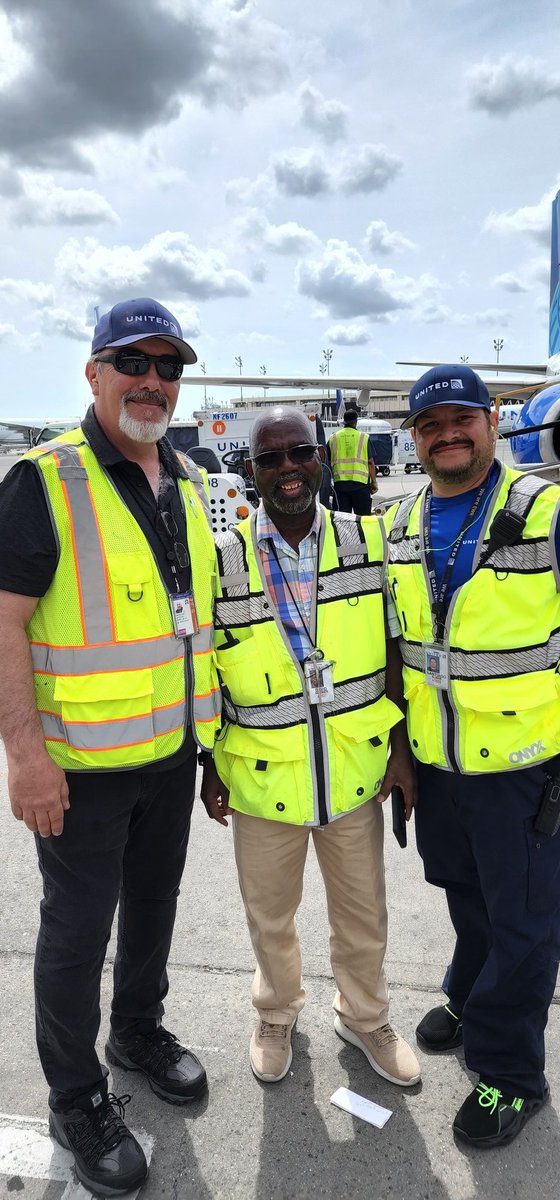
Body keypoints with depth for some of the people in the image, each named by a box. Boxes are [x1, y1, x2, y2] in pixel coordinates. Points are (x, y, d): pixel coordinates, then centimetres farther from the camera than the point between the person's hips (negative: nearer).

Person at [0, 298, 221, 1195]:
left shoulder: (187, 481, 7)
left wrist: (209, 719, 14)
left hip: (173, 749, 7)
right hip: (83, 760, -6)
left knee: (155, 901, 23)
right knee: (78, 929, 10)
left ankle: (139, 1031, 49)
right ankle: (76, 1099, 33)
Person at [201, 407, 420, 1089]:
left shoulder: (370, 542, -5)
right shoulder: (222, 560, -9)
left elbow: (393, 650, 2)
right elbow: (206, 672, -1)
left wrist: (399, 746, 0)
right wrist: (210, 766, 1)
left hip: (355, 771, 1)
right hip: (261, 778, -1)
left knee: (362, 913, 20)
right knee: (269, 916, 21)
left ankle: (364, 1016, 49)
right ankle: (277, 1014, 50)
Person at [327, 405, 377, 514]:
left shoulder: (333, 438, 7)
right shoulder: (364, 437, 0)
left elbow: (329, 462, 9)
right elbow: (370, 462, -1)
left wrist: (333, 478, 20)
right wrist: (374, 481, 7)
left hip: (339, 482, 2)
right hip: (360, 482, -2)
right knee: (363, 517, 4)